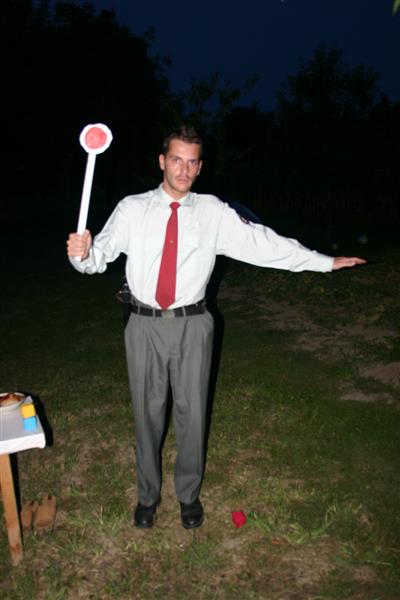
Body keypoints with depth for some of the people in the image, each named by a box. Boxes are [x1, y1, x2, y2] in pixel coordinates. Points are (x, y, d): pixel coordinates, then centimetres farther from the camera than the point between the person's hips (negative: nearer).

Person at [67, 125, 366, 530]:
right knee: (147, 412, 12)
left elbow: (262, 243, -1)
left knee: (192, 412, 10)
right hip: (145, 325, 0)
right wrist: (82, 253, -29)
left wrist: (325, 262, -2)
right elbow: (100, 255, -5)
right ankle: (148, 494, 36)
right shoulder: (132, 209, -1)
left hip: (192, 326, 1)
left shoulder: (213, 212, 1)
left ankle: (188, 493, 36)